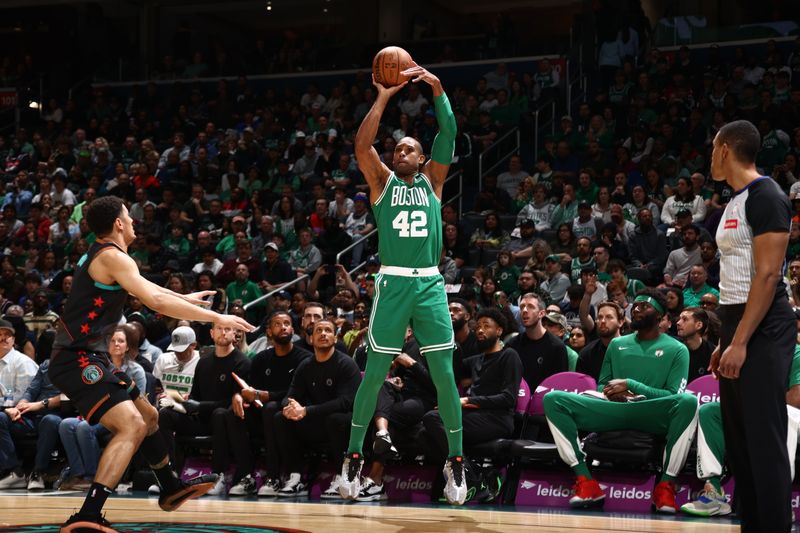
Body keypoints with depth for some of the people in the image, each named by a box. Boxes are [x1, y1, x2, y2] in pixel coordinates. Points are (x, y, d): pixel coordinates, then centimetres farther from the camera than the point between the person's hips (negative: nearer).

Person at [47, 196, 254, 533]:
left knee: (148, 416, 24)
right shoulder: (112, 256, -13)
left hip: (85, 357, 11)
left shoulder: (102, 255, 18)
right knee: (131, 426, -25)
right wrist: (216, 318, -19)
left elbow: (144, 287, 37)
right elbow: (155, 301, -23)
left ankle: (171, 488, 42)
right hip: (77, 359, -11)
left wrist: (185, 298, 49)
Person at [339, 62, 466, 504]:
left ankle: (455, 462, 7)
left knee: (444, 375, -2)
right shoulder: (382, 181, 11)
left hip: (430, 284, 1)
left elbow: (448, 135, 1)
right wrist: (383, 98, -12)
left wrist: (437, 89, -10)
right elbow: (362, 144, -6)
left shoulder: (432, 181, 13)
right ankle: (353, 458, 11)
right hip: (392, 282, -1)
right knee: (374, 373, 0)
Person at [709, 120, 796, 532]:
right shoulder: (736, 201, 17)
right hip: (738, 327, 10)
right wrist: (725, 339, 20)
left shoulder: (765, 196, -14)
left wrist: (741, 342, -22)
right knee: (739, 440, 12)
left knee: (765, 443, -9)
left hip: (762, 333, -10)